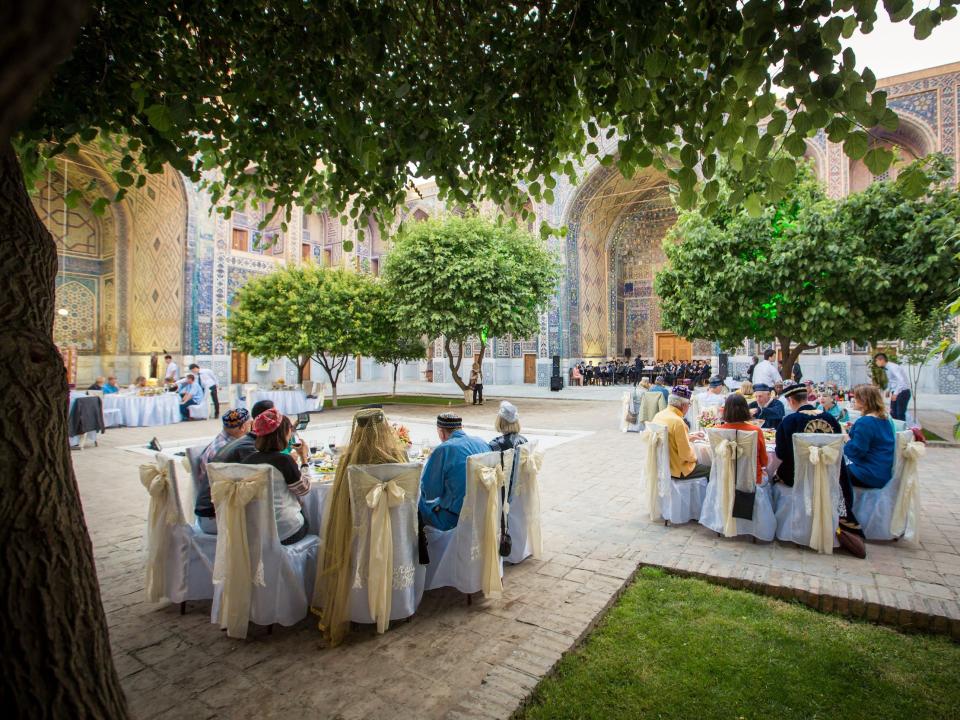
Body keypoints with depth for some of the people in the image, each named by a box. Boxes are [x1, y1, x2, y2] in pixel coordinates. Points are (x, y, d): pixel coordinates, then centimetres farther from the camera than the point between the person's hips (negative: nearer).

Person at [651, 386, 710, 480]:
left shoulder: (658, 415, 1)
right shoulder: (678, 421, -24)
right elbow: (686, 454, -21)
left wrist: (689, 437, 19)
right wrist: (694, 457, -1)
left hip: (662, 464, 9)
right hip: (678, 470, -9)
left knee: (697, 463, 27)